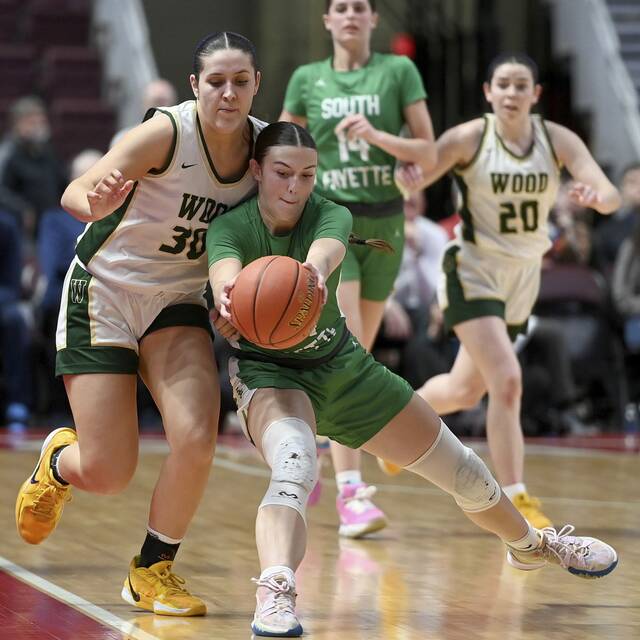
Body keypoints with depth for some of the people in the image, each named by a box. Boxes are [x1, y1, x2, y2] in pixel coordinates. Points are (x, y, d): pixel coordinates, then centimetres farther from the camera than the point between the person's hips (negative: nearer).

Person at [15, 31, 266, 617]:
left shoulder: (264, 143, -6)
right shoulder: (167, 134, -22)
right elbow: (75, 192, -27)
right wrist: (97, 204, -51)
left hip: (178, 303, 4)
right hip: (104, 293, -4)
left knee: (196, 440, -20)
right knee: (107, 475, -6)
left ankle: (153, 571, 3)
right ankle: (59, 462, 33)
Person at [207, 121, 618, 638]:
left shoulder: (330, 215, -19)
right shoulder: (231, 228, -22)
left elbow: (328, 247, -44)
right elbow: (224, 267, -47)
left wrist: (315, 271, -70)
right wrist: (230, 294, -72)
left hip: (343, 364, 4)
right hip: (271, 374, -4)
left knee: (461, 469, 13)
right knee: (294, 465, -39)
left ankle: (531, 545, 41)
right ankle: (274, 597, -55)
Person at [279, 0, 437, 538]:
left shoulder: (398, 71, 2)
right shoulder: (306, 79, 4)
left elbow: (429, 153, -2)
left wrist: (376, 134, -17)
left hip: (384, 224, 2)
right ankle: (351, 491, -21)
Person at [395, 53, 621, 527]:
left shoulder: (558, 140, -7)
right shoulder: (469, 138, -13)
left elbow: (611, 196, -17)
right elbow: (412, 179, -14)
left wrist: (596, 196, -41)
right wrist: (406, 180, -38)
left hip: (524, 276, 5)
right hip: (473, 271, -5)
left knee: (467, 390, 17)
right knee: (507, 381, -21)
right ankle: (515, 499, -13)